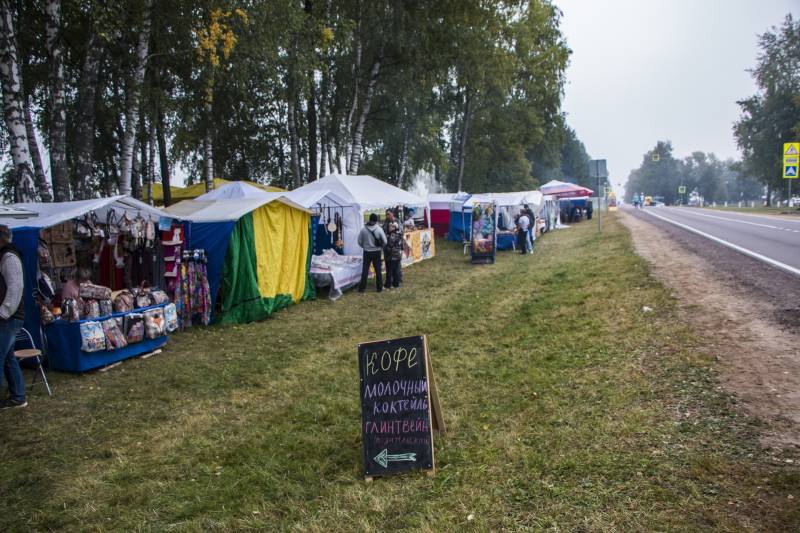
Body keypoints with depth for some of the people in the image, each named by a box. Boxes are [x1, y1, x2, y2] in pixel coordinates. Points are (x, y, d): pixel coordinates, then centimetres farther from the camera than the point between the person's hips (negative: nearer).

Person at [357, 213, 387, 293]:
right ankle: (379, 287, 17)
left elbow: (359, 241, -3)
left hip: (367, 252, 1)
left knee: (365, 270, 8)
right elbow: (385, 242, -9)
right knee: (378, 270, 11)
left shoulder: (363, 229, -9)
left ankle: (362, 287, 10)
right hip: (376, 252, -1)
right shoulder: (379, 229, -12)